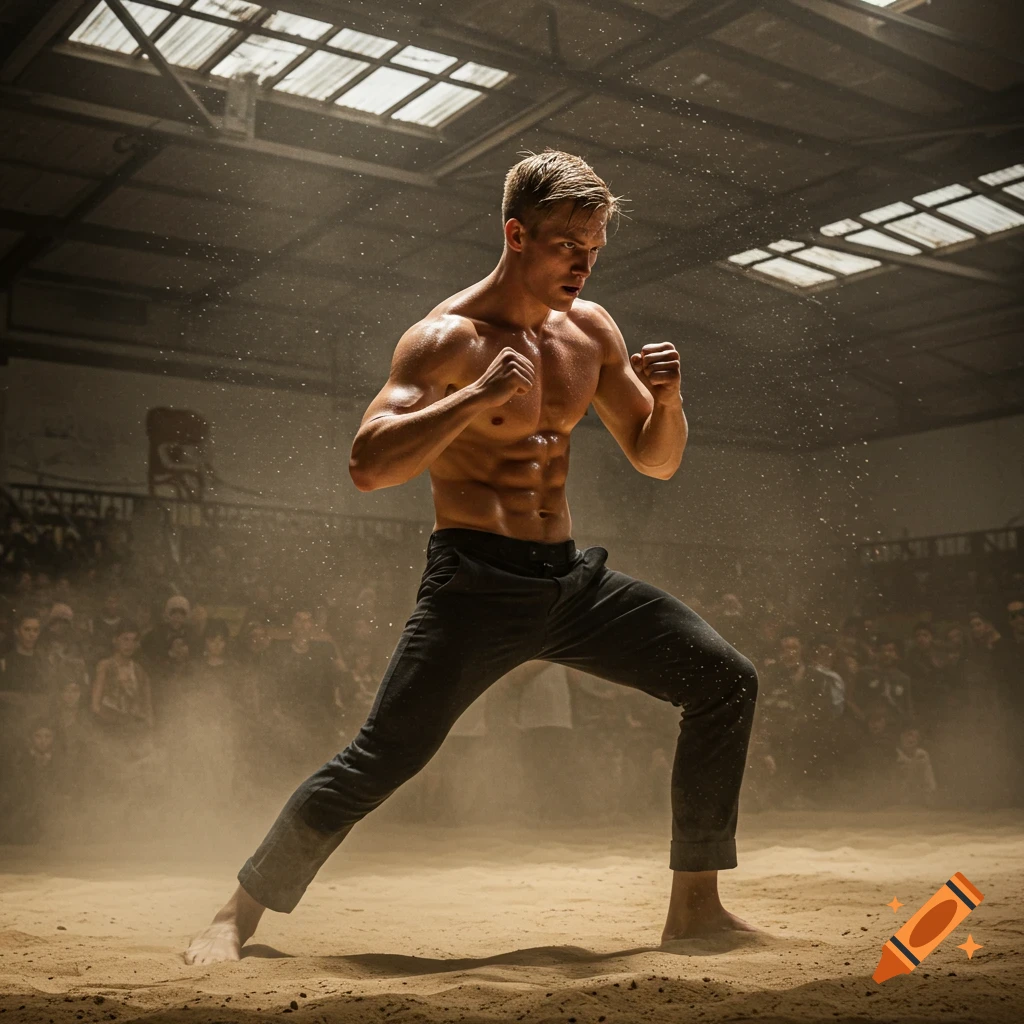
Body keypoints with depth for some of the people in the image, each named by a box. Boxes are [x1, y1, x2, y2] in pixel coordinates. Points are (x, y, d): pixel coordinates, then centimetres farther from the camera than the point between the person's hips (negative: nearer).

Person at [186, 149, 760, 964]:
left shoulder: (591, 331, 10)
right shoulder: (448, 338, -11)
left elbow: (657, 462, 15)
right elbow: (367, 466, -23)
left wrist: (666, 397, -7)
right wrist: (479, 396, -31)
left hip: (572, 578, 7)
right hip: (476, 583, -6)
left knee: (726, 681, 0)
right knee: (383, 758, -15)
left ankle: (694, 905, 8)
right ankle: (239, 915, 5)